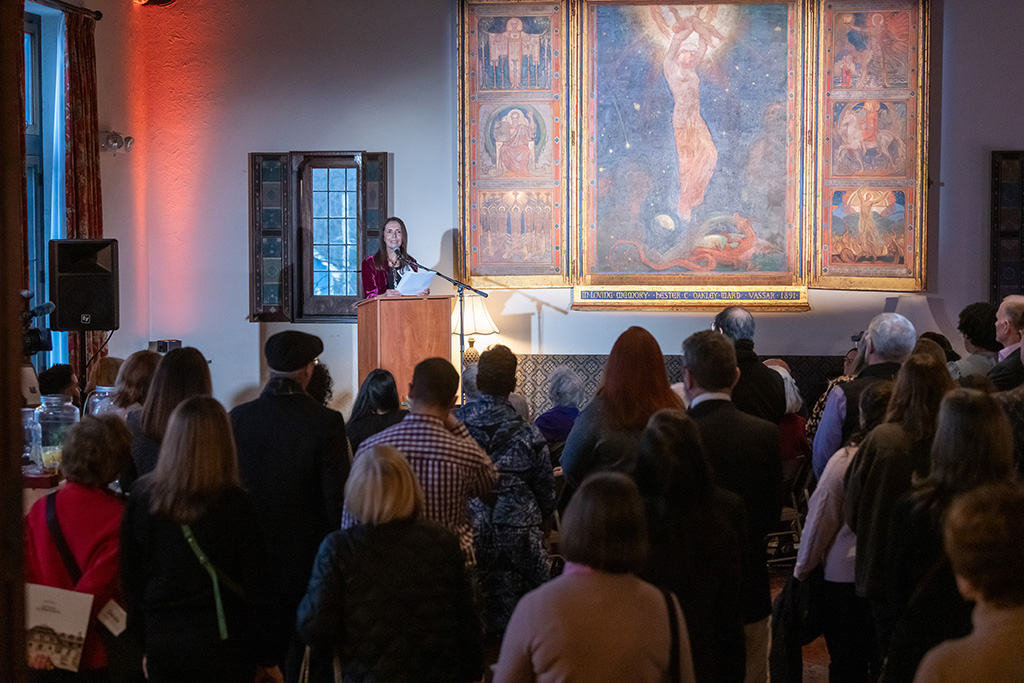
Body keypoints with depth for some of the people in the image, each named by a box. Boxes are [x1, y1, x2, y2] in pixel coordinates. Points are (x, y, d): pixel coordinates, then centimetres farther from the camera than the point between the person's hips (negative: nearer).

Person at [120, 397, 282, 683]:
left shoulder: (142, 496, -2)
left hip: (161, 641, 3)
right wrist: (267, 659, 5)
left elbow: (130, 576, 5)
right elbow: (257, 585, -6)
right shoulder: (235, 504, -11)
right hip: (222, 647, -3)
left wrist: (145, 645, 16)